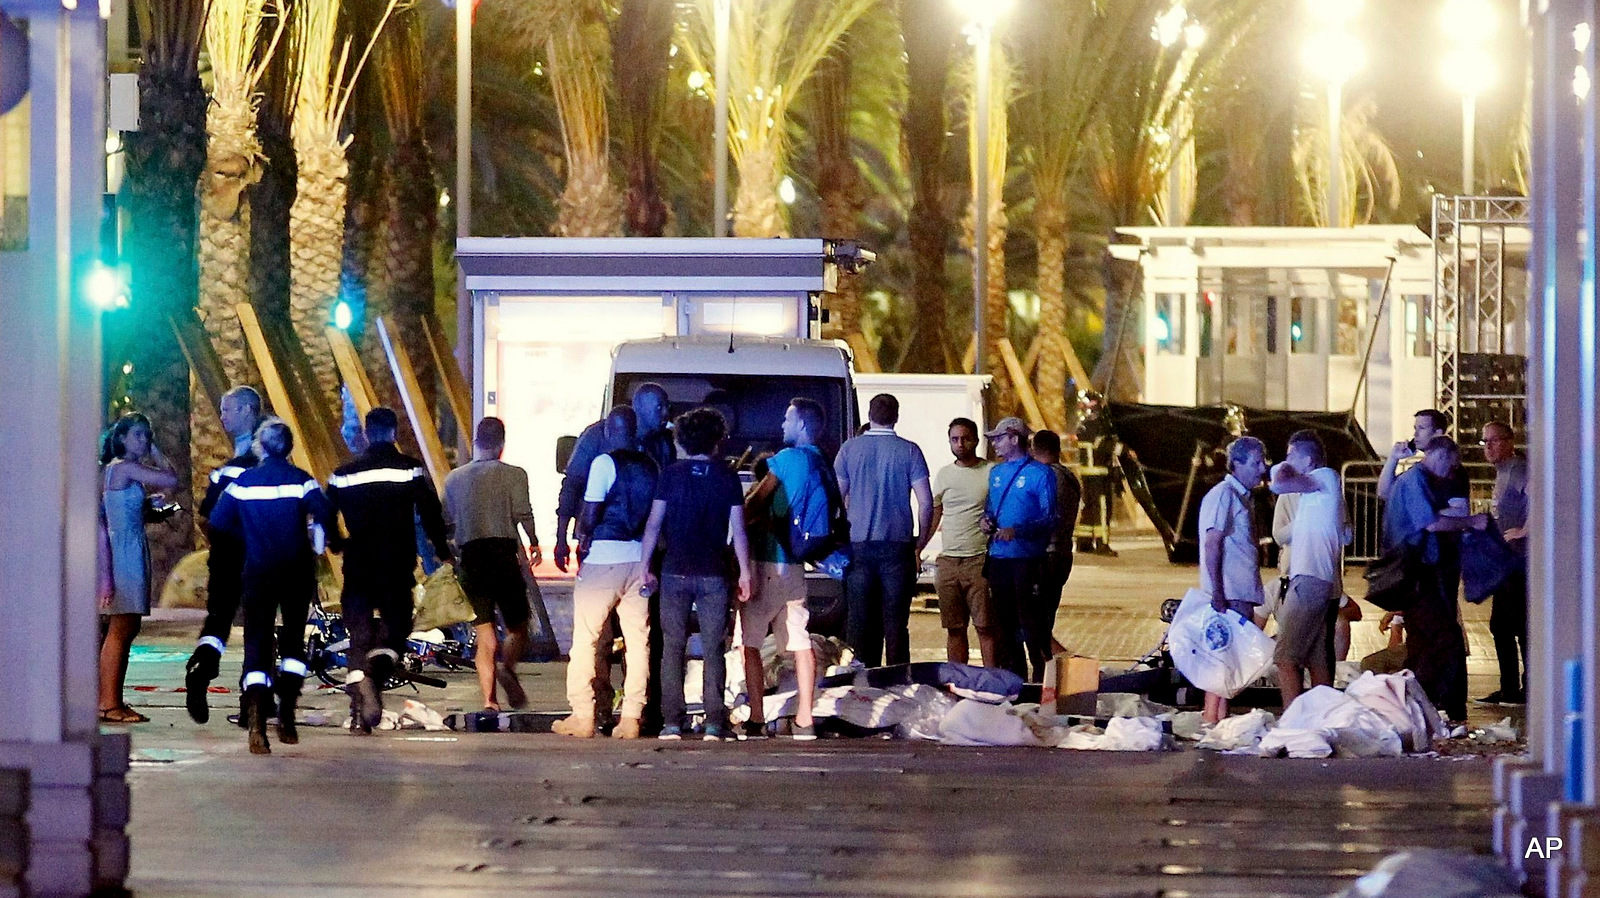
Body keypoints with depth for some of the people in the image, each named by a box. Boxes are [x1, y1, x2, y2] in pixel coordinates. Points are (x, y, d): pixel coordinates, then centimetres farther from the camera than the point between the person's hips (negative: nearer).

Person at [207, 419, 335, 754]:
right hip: (297, 571, 0)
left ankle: (256, 723, -21)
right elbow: (324, 514, -14)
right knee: (293, 638, 16)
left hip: (258, 572, 0)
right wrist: (333, 540, 5)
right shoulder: (300, 480, -3)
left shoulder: (243, 482, 2)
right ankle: (286, 716, 12)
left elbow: (218, 520, 2)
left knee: (257, 641, -2)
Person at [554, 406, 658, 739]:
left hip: (604, 558, -5)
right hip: (639, 557, 5)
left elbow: (590, 512, -10)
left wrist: (582, 539, 6)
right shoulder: (651, 467, 11)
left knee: (586, 637, 2)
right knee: (638, 639, 4)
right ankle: (631, 718, 0)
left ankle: (582, 716, 1)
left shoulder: (605, 463, -7)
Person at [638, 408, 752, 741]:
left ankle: (672, 723, -1)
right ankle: (714, 723, -2)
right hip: (713, 575, 0)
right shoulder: (727, 478, 1)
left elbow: (654, 524, -2)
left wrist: (644, 566, 3)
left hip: (675, 573, 0)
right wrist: (745, 572, 5)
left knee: (672, 648, 5)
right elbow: (738, 530, -1)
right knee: (713, 650, 4)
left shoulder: (671, 474, 1)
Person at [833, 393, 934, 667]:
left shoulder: (850, 449, 4)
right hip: (897, 547, -1)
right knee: (895, 621, 1)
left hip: (858, 544, 1)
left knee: (858, 620, 5)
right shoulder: (909, 451, -1)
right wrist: (921, 541, 8)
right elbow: (926, 502, -4)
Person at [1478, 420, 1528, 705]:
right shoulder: (1502, 473, 18)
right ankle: (1509, 689, 16)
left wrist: (1524, 531, -25)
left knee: (1521, 624, -8)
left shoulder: (1519, 470, -14)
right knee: (1500, 625, 11)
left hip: (1519, 558, -11)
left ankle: (1528, 688, -4)